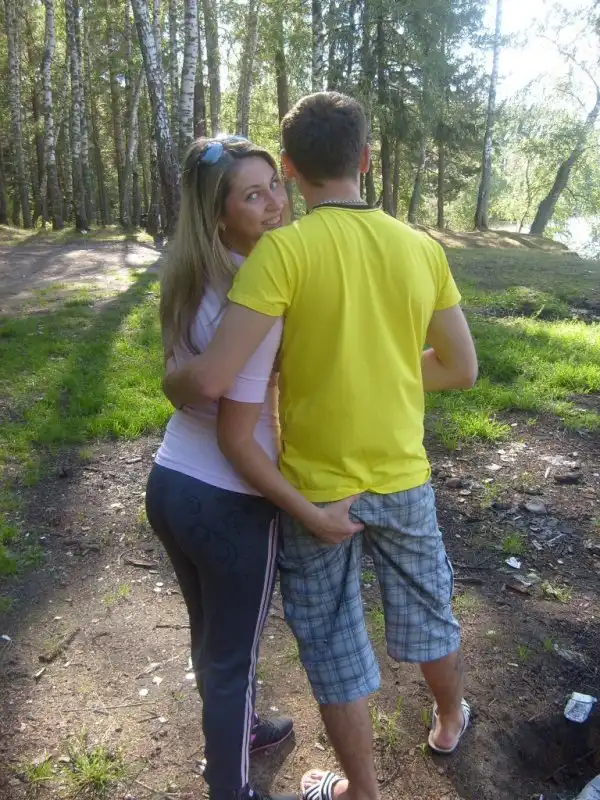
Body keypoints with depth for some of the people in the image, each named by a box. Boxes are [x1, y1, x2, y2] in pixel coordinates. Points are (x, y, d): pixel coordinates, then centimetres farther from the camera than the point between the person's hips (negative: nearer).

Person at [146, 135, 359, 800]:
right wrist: (310, 511, -18)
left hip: (168, 484, 8)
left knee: (210, 637, 28)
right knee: (233, 656, 15)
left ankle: (233, 732, 55)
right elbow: (237, 434, -23)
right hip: (228, 504, -8)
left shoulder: (189, 283, 2)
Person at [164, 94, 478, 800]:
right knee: (428, 610, 28)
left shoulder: (282, 250, -20)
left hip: (317, 487, -4)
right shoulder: (422, 248, -6)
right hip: (403, 477, 4)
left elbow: (211, 379, -26)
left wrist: (170, 382, -4)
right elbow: (461, 370, 2)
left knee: (334, 647, 17)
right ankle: (450, 721, 55)